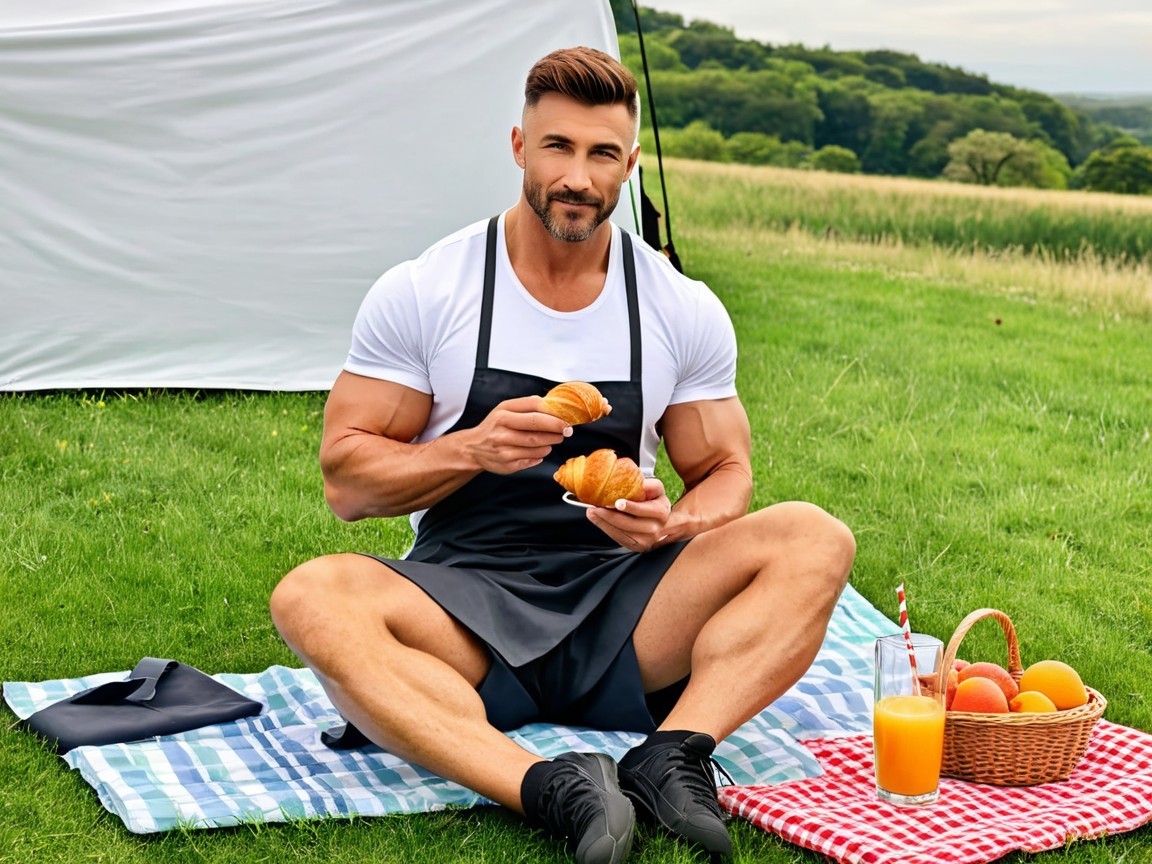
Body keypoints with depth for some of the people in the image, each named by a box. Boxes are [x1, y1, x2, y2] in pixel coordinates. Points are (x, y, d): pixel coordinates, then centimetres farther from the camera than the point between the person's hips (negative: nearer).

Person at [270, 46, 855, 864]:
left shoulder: (683, 311, 4)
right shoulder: (421, 294, -2)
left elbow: (726, 473, 11)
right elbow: (347, 481, 0)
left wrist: (673, 522, -14)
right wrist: (473, 450, -19)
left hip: (623, 612, 2)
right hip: (464, 601, -1)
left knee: (816, 539, -20)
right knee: (311, 599, -32)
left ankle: (671, 755, -39)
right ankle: (551, 792, -46)